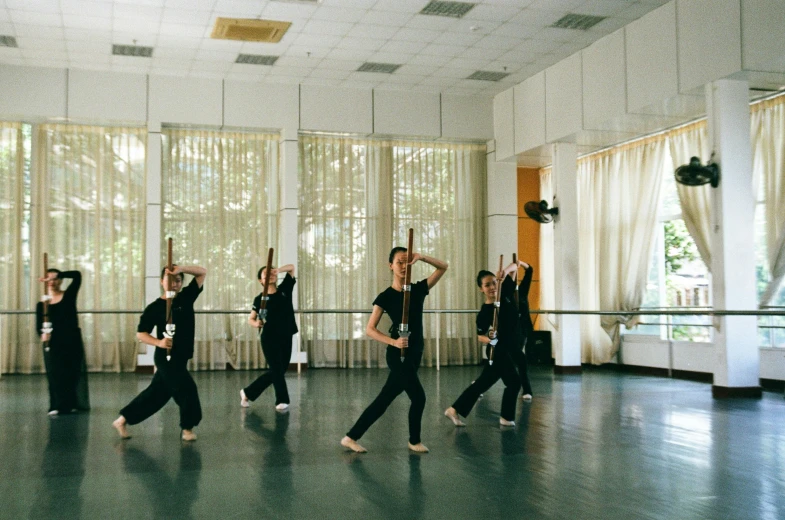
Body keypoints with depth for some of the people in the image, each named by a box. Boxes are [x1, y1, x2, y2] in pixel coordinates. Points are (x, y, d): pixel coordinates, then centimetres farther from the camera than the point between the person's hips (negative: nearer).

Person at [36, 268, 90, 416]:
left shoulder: (69, 295, 1)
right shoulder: (42, 304, 3)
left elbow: (77, 275, -12)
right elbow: (39, 326, -2)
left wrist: (57, 275, -22)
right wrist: (43, 334, -24)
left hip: (72, 339, 0)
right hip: (53, 342, 0)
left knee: (73, 373, 4)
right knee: (55, 374, -2)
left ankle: (71, 404, 16)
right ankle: (57, 406, 4)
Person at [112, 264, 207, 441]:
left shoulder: (186, 297, 3)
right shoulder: (155, 307, -9)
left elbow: (202, 272, -1)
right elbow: (140, 333, -7)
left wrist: (181, 268, -16)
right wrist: (159, 342, -24)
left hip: (180, 357, 6)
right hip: (166, 357, -6)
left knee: (156, 392, 13)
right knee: (187, 388, -12)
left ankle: (122, 420, 26)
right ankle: (187, 428, 8)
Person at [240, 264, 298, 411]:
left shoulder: (284, 289, 3)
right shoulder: (260, 299, -4)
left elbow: (291, 267, 2)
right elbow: (251, 319, -3)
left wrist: (278, 270, -15)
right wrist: (256, 323, -25)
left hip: (286, 338, 5)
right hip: (269, 339, -5)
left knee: (277, 371, 11)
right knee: (277, 370, -4)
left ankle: (248, 393, 25)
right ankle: (282, 401, 8)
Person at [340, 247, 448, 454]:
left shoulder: (418, 289, 5)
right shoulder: (386, 296, -7)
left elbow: (443, 267, -1)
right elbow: (370, 329, -10)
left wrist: (421, 257, -16)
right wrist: (393, 342, -23)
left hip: (415, 352, 5)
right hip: (399, 353, -5)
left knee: (384, 400, 8)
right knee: (418, 397, -7)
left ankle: (351, 437, 18)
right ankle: (414, 441, 18)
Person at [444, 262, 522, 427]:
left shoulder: (506, 293, -4)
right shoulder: (484, 313, -16)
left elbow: (515, 265, -4)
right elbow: (480, 335, -5)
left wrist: (506, 271, -25)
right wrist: (488, 339, -27)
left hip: (509, 349, 6)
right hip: (498, 351, -6)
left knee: (483, 382, 12)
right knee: (513, 382, 0)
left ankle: (455, 410, 19)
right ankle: (506, 418, 19)